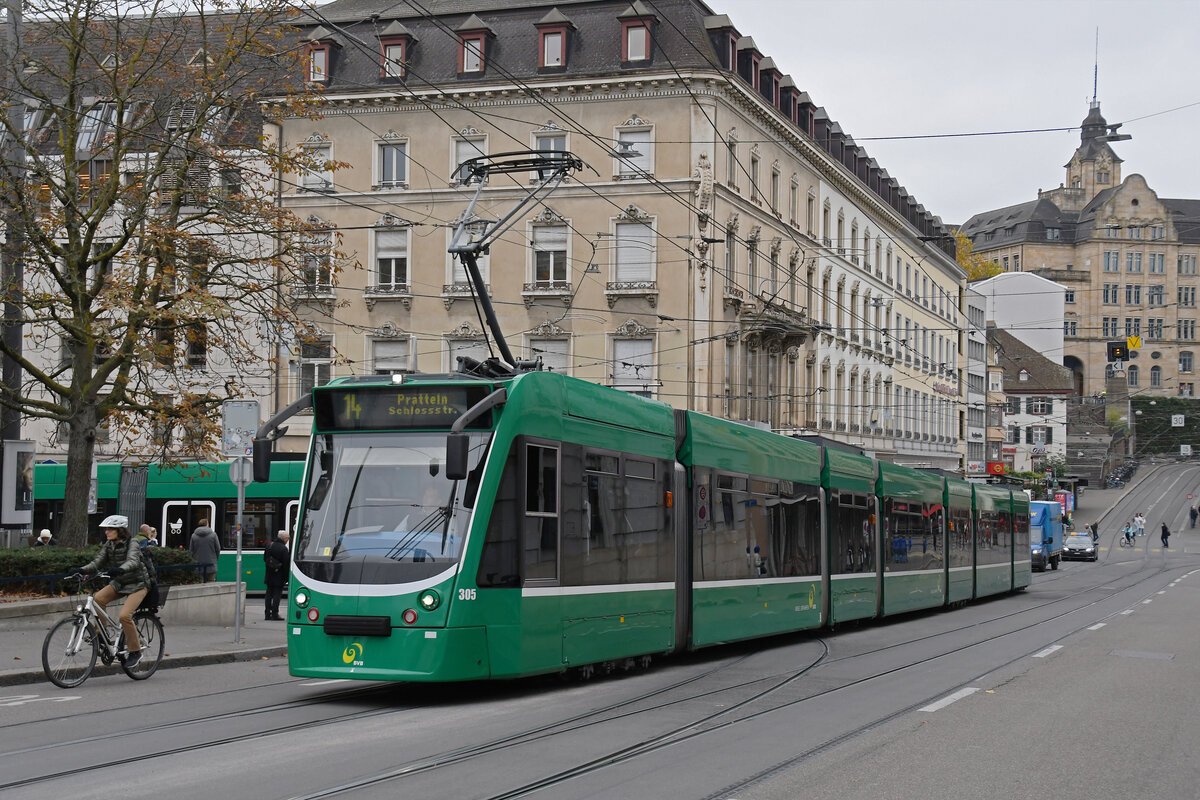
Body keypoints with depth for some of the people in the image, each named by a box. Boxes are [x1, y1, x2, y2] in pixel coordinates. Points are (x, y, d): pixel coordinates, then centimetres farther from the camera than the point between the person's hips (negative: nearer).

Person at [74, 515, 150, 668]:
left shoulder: (132, 544, -16)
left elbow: (133, 561, -34)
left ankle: (135, 652, -8)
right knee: (98, 598, -22)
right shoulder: (109, 545, 3)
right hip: (118, 583, 6)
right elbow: (97, 562, -3)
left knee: (124, 616, -24)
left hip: (137, 584, -6)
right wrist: (82, 570, -21)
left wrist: (121, 569, -55)